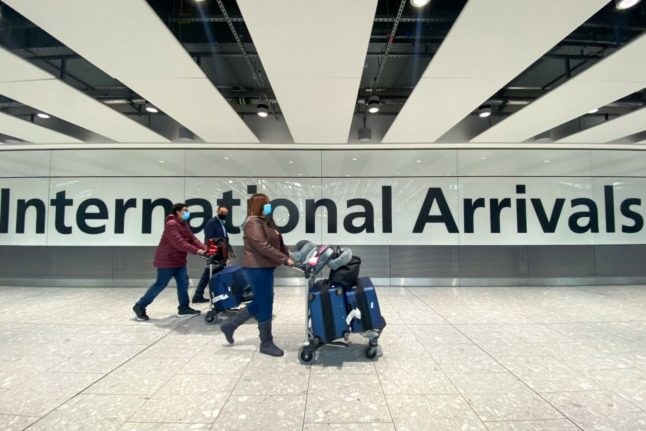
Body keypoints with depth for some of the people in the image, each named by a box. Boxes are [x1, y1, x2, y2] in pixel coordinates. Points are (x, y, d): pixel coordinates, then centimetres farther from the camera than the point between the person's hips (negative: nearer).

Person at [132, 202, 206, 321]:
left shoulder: (184, 224, 10)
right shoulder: (171, 224, -21)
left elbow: (192, 238, 3)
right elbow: (179, 243, -30)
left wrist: (205, 248, -11)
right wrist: (196, 251, -33)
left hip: (179, 260, 10)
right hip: (167, 260, -9)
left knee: (183, 282, 7)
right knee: (160, 284, -1)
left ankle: (183, 308, 15)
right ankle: (140, 306, 14)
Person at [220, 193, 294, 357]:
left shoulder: (267, 221, 15)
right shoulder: (253, 223, -15)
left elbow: (278, 242, 16)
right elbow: (263, 246, -25)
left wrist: (288, 256, 3)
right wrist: (284, 259, -24)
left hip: (265, 267, 10)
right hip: (257, 268, -10)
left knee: (260, 302, 18)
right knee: (265, 304, -1)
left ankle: (230, 325, 32)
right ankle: (266, 343, 15)